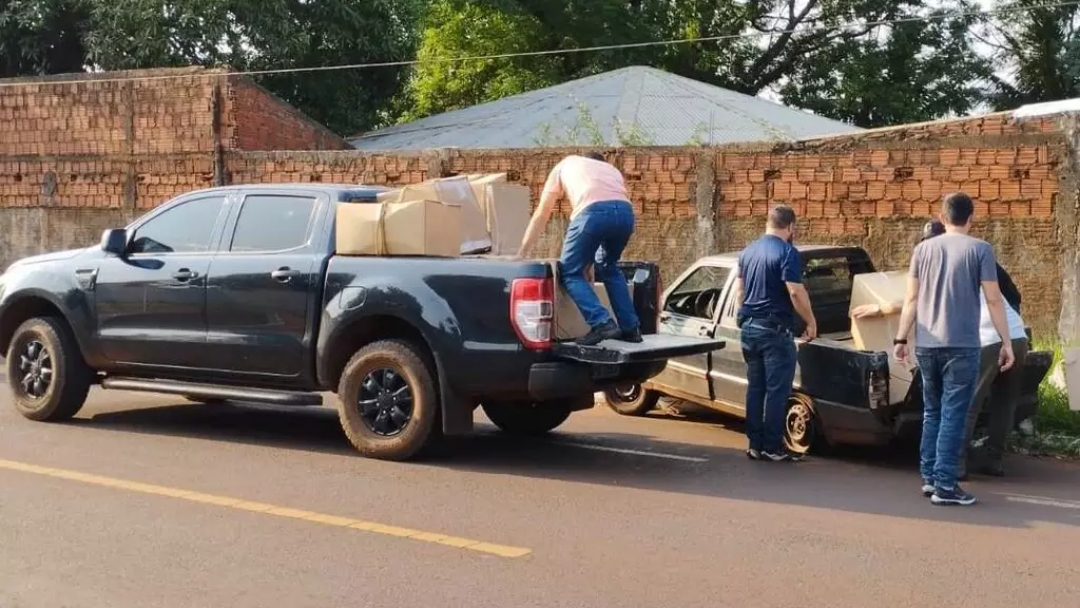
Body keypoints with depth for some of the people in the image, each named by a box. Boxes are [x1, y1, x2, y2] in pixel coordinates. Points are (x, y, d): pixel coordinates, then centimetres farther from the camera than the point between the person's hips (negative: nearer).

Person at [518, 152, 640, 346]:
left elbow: (541, 214, 33)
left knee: (571, 272, 9)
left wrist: (522, 253, 37)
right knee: (609, 267, 28)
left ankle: (601, 323, -11)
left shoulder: (565, 165, 34)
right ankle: (630, 328, 22)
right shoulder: (611, 169, 41)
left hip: (593, 211, -4)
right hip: (625, 211, 4)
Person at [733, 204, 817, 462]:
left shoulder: (748, 251, 12)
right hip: (775, 330, -7)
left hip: (748, 327, 8)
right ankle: (773, 447, -1)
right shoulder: (787, 252, -12)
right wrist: (811, 322, -7)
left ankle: (755, 445, 14)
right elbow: (796, 292, -18)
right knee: (777, 390, -2)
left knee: (755, 387, 11)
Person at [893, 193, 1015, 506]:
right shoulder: (980, 249, -4)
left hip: (926, 345, 4)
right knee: (953, 416, -3)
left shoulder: (923, 249, 8)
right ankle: (945, 485, -5)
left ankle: (929, 477, 18)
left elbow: (912, 299, 7)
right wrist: (1006, 342, 0)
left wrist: (901, 338, 11)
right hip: (961, 346, -4)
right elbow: (994, 300, -5)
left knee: (932, 413, 16)